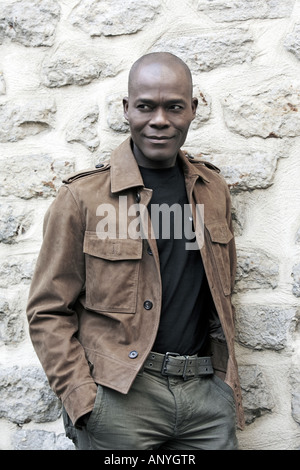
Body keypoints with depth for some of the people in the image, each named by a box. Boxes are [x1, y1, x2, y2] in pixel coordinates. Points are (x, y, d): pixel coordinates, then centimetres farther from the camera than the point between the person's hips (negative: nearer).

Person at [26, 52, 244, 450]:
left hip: (207, 392, 4)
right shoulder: (82, 197, -6)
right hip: (121, 398, -3)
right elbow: (48, 311, -5)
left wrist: (228, 380, 11)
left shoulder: (213, 190, 8)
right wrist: (83, 400, -13)